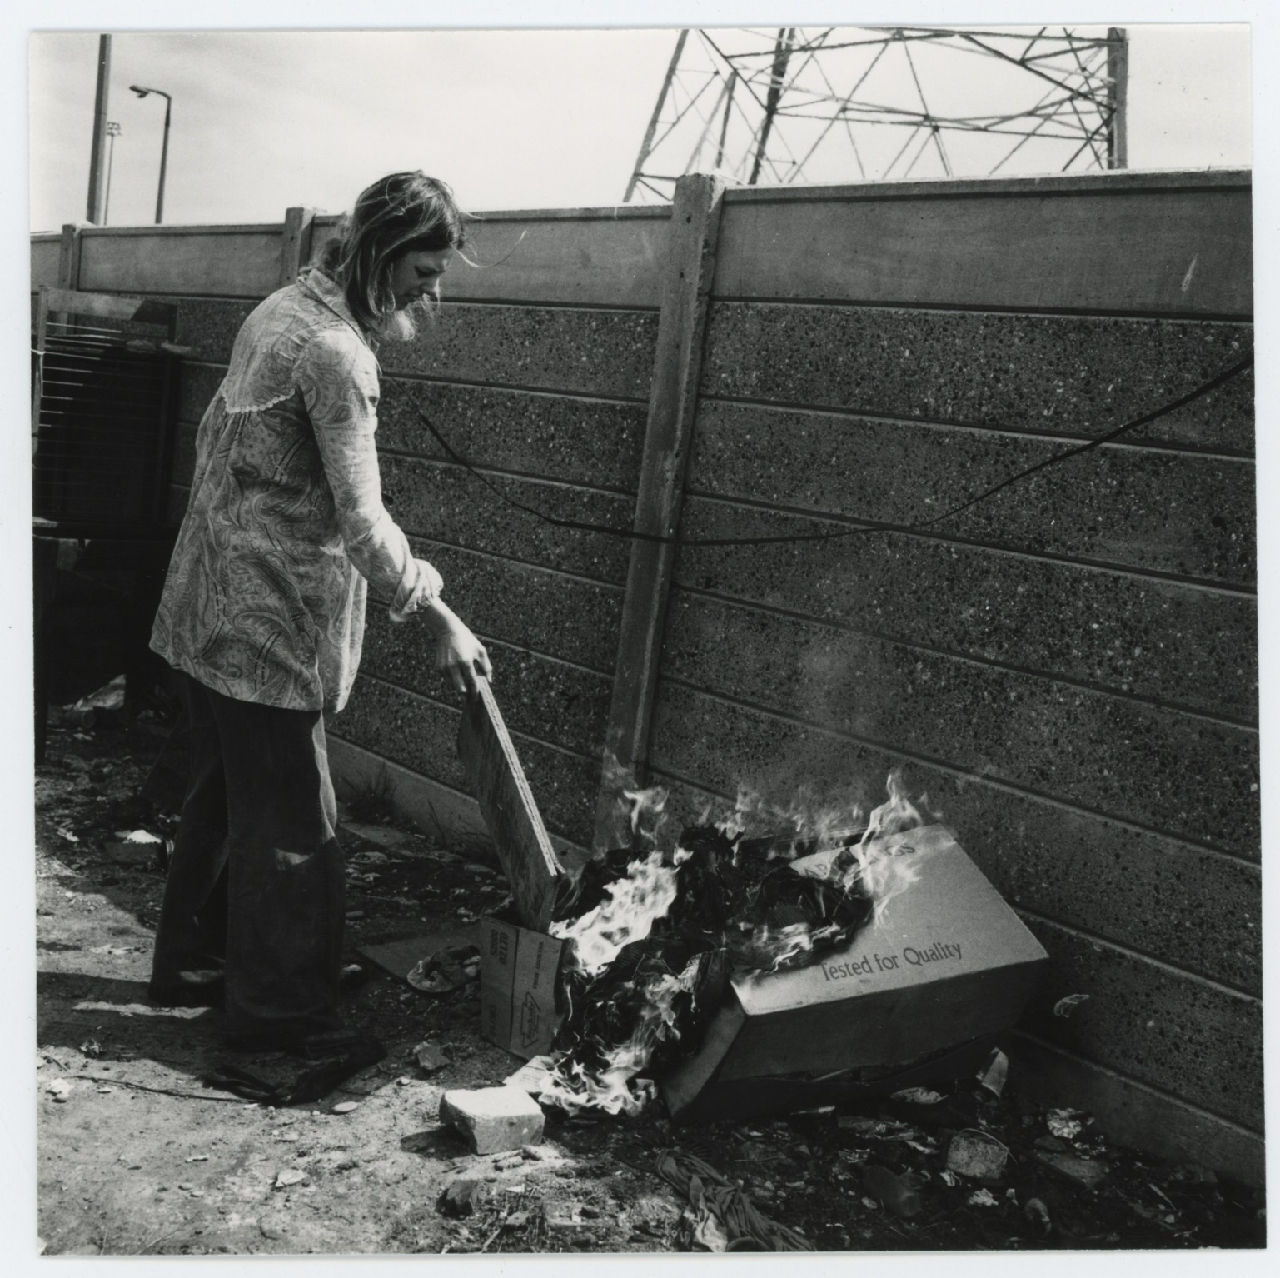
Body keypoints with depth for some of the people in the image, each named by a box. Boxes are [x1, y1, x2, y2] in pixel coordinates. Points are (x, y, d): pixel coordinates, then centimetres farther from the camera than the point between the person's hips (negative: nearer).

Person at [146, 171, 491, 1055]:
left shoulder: (281, 310, 11)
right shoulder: (338, 353, -19)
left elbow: (216, 437, 19)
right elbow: (361, 517, -23)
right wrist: (441, 619, -17)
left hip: (210, 609, 10)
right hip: (269, 624, -10)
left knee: (223, 798, 20)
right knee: (291, 823, 2)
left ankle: (191, 965, 34)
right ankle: (278, 1009, 15)